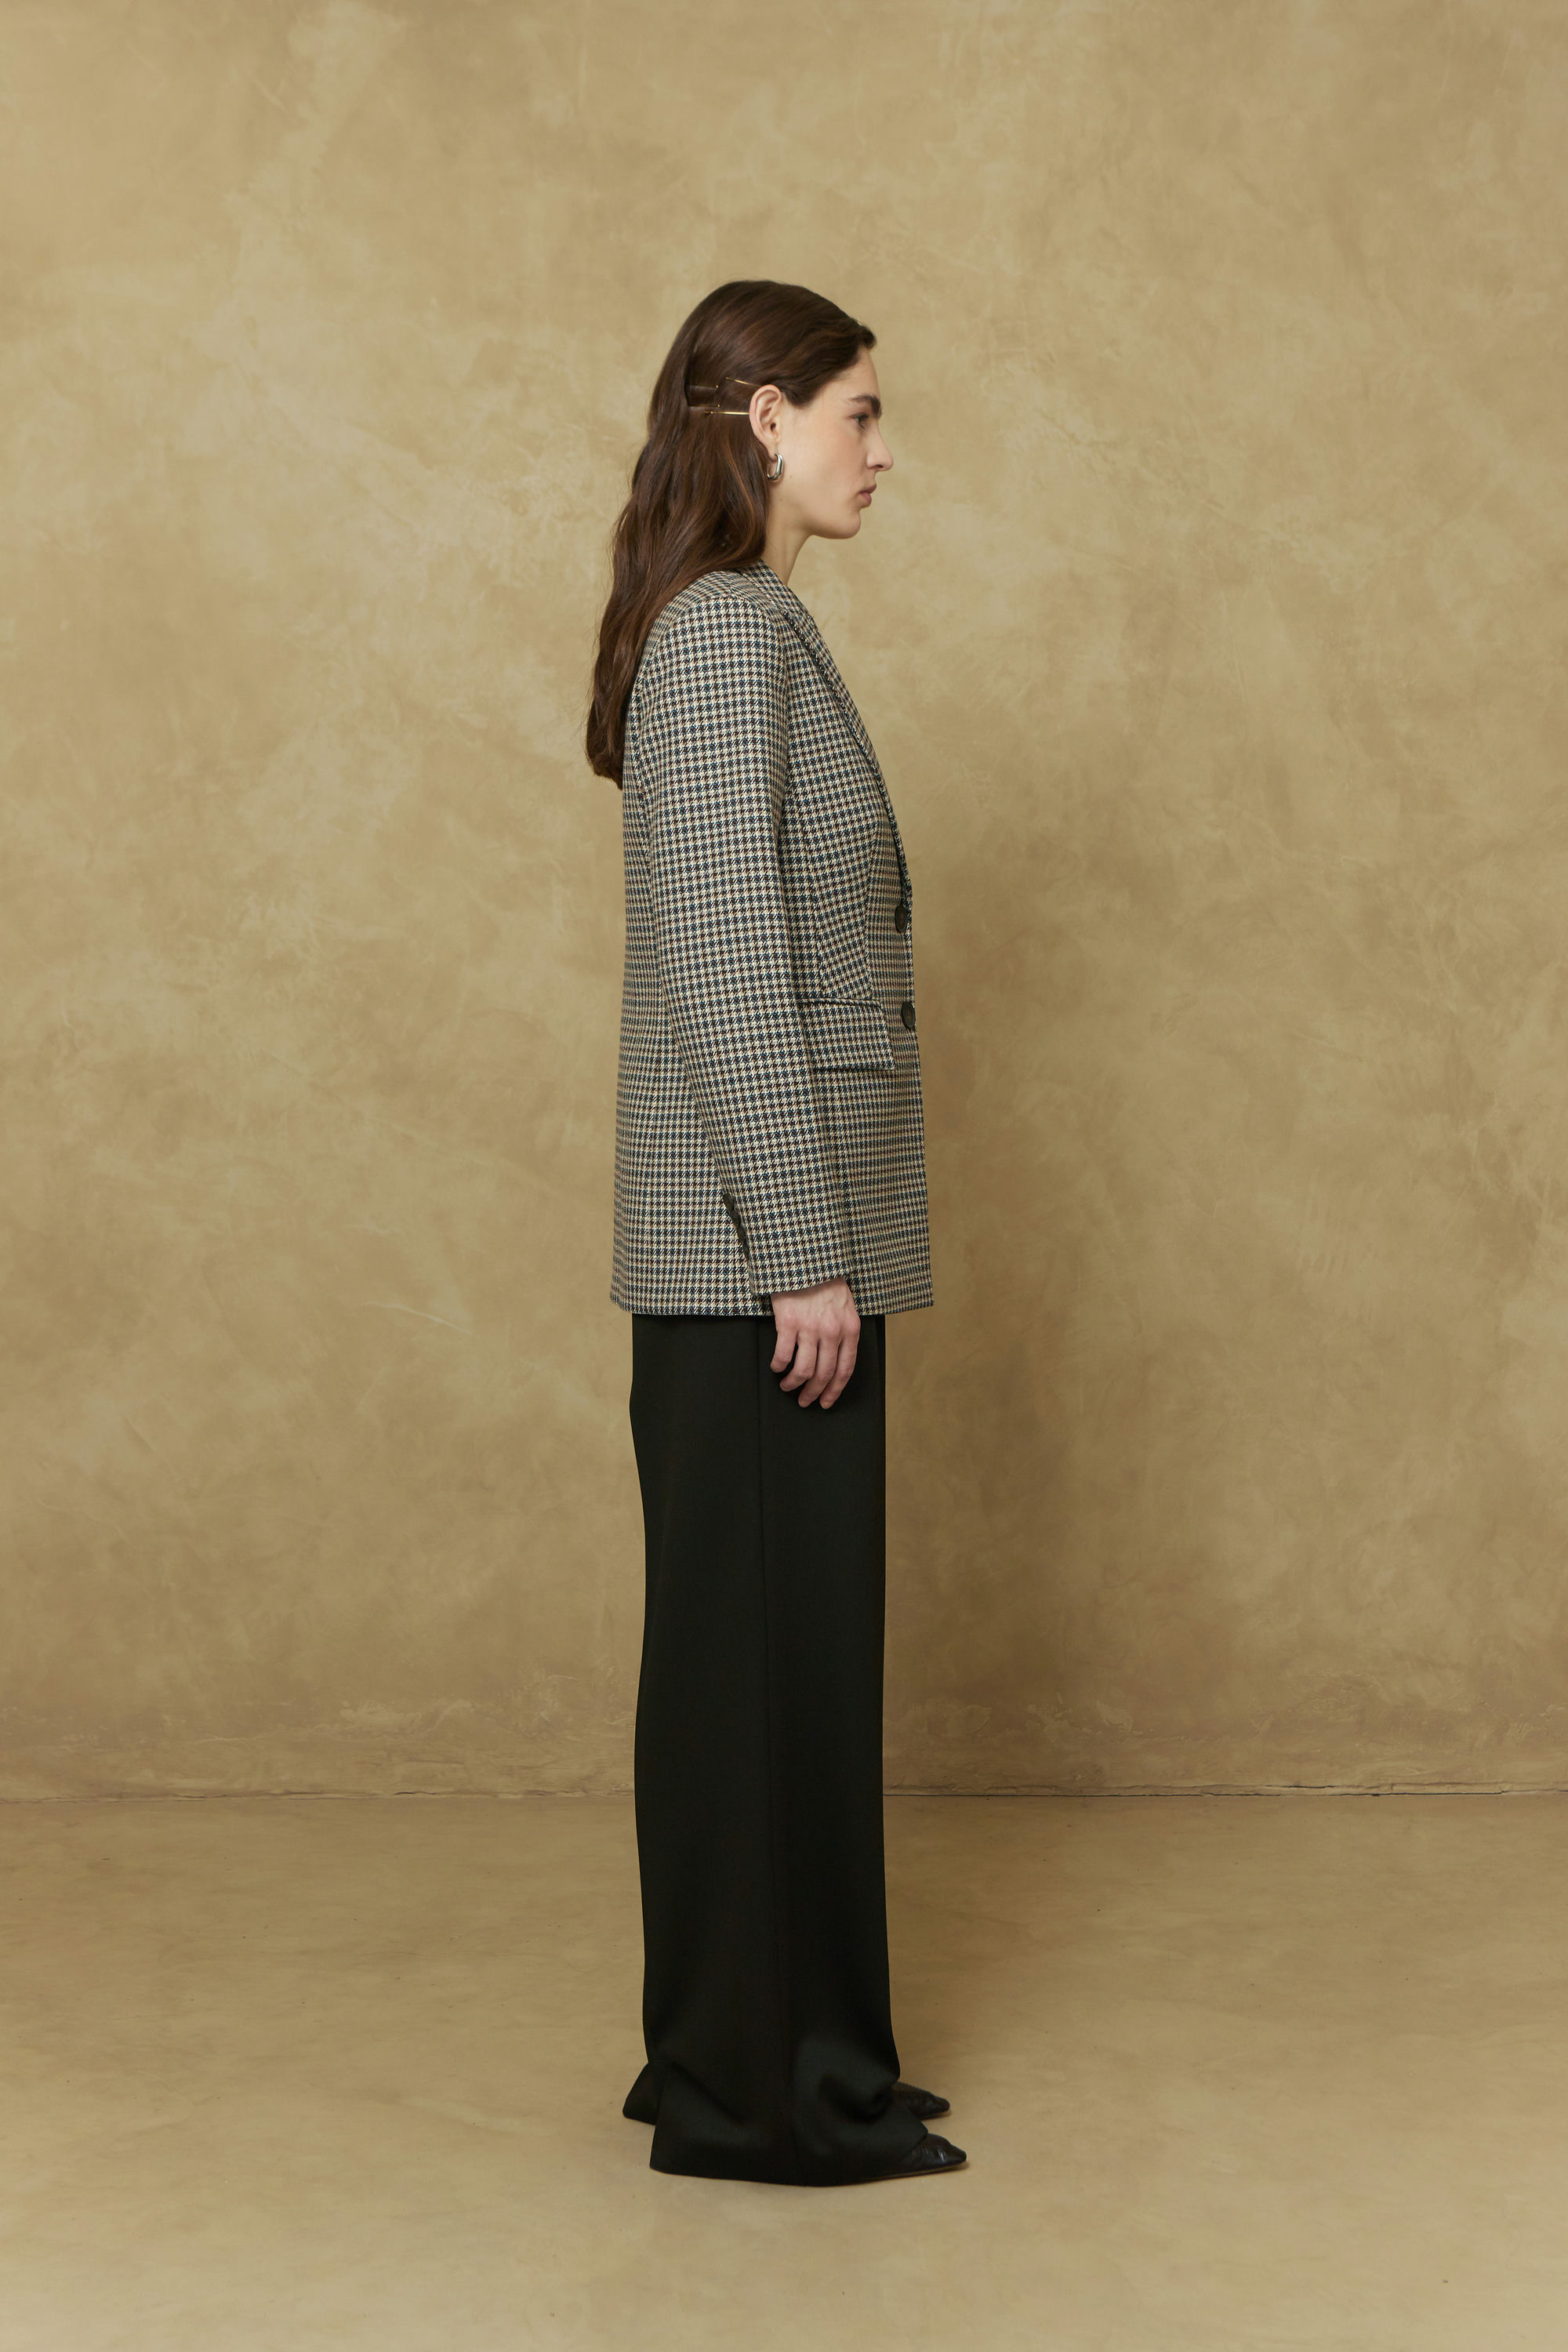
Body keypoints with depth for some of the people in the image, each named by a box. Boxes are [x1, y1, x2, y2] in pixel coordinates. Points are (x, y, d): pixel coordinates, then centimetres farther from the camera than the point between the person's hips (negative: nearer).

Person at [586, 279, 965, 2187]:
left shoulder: (740, 631, 18)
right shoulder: (729, 630, -13)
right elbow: (724, 960, -20)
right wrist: (807, 1251, -20)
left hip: (768, 1235, 10)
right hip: (757, 1239, -10)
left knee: (779, 1647, 14)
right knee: (763, 1647, -2)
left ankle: (754, 2054, 25)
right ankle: (755, 2088, 9)